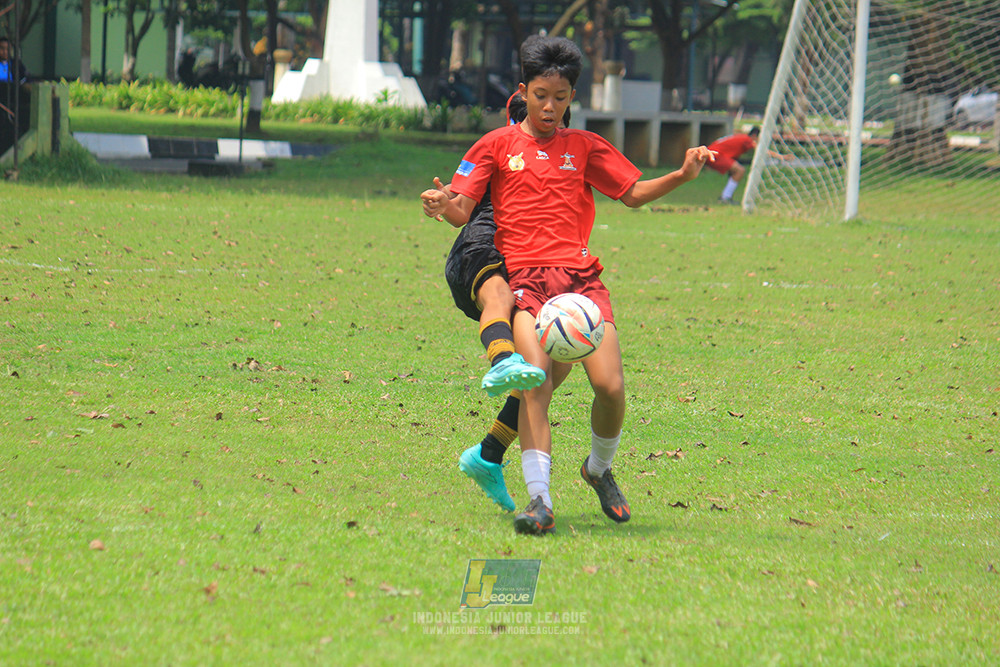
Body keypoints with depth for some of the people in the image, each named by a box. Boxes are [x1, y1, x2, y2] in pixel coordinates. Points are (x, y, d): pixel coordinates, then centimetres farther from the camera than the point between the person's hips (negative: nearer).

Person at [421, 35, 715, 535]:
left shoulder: (584, 147, 20)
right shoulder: (497, 145, 14)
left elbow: (633, 193, 23)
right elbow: (461, 211, 7)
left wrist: (682, 175, 5)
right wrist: (441, 205, -17)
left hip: (579, 277, 2)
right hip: (523, 279, -2)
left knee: (610, 386, -17)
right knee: (536, 380, -27)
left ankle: (599, 469, 13)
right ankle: (538, 499, -31)